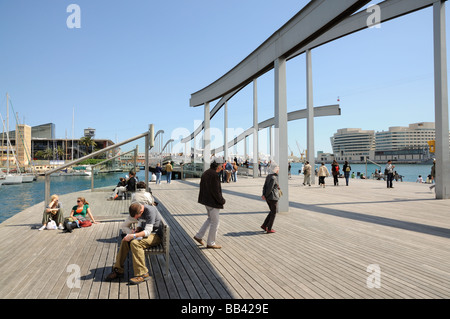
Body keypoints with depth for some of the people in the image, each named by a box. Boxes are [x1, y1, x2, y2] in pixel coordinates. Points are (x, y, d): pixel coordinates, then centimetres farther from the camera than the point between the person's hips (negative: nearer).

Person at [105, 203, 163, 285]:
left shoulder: (150, 211, -26)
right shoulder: (136, 212, -1)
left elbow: (147, 232, -28)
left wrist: (133, 236, -34)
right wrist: (134, 231, -6)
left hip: (155, 235, -8)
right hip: (144, 233, 8)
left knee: (135, 243, -29)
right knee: (125, 241, -13)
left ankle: (142, 274, -23)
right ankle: (118, 270, -3)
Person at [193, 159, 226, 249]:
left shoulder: (205, 173, 9)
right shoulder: (214, 175, -21)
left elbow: (202, 187, 15)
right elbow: (215, 191, -24)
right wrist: (222, 200, -10)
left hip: (206, 200, 10)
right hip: (213, 202, -10)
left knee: (210, 219, 23)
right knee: (215, 222, 3)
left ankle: (199, 236, 24)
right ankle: (210, 243, 13)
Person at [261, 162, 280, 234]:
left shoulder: (268, 176, 8)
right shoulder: (273, 178, -20)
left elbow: (264, 186, 3)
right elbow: (269, 188, -19)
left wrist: (263, 195, -4)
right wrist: (266, 195, -4)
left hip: (268, 198, 9)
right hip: (273, 198, -9)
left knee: (272, 211, 22)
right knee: (273, 213, 6)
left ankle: (264, 225, 22)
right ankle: (269, 229, 12)